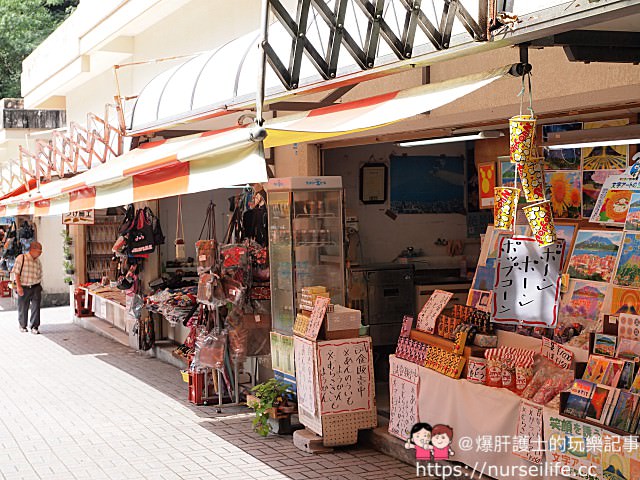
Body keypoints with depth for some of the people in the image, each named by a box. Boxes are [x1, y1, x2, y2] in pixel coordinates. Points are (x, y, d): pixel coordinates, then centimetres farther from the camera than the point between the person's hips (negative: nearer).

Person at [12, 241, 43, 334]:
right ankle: (23, 326, 29)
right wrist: (18, 286, -14)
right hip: (23, 288, -3)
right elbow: (16, 273, -8)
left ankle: (34, 327, -7)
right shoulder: (21, 258, -6)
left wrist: (39, 288, 13)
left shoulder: (38, 261, 9)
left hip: (35, 288, 3)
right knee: (23, 308, 9)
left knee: (36, 306, -11)